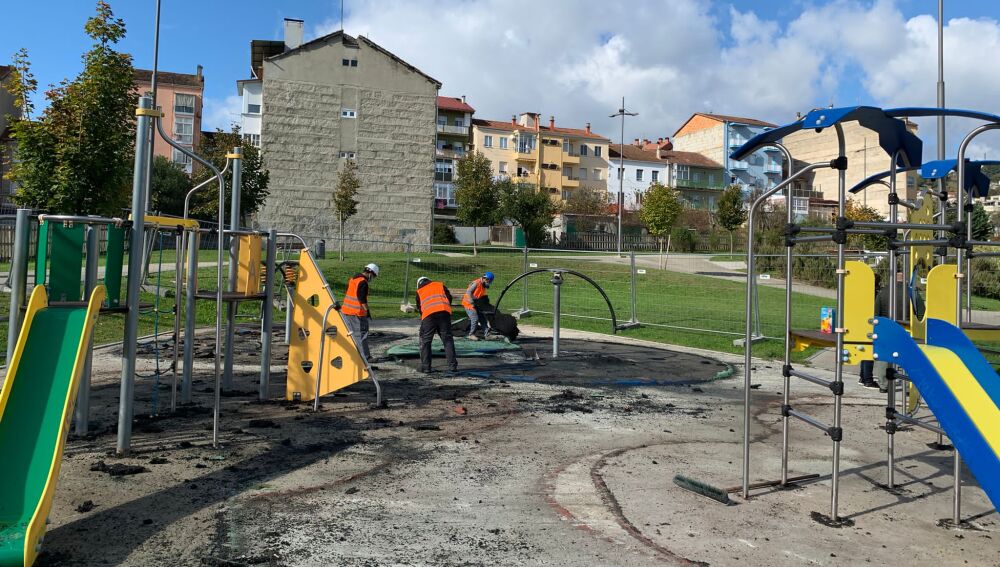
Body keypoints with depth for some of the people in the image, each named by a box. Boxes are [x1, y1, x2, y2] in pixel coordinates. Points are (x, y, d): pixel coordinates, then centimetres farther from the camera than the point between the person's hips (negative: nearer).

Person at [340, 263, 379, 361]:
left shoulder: (352, 279, 14)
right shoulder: (363, 282, -15)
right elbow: (362, 299, -20)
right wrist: (367, 311, -12)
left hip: (346, 311, 9)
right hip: (357, 313, -9)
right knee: (362, 334, -3)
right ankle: (365, 357, 0)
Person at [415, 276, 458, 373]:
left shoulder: (419, 291, 25)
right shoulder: (440, 285, 26)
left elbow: (419, 308, 26)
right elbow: (449, 297, 16)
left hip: (428, 315, -1)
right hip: (444, 313, 1)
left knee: (425, 341, 9)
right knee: (448, 340, 7)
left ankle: (425, 367, 6)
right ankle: (452, 365, 4)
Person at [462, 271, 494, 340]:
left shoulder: (483, 286, 8)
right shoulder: (476, 283, -20)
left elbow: (482, 296, 17)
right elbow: (468, 291, -24)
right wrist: (472, 302, -25)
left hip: (475, 303, 9)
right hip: (468, 303, -9)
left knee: (482, 317, 6)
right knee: (475, 318, -15)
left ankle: (486, 334, 9)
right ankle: (471, 335, -4)